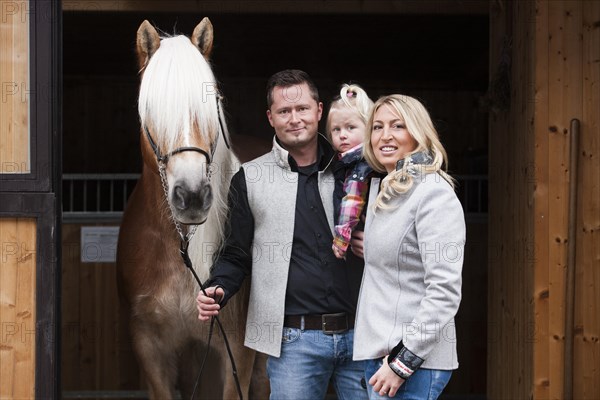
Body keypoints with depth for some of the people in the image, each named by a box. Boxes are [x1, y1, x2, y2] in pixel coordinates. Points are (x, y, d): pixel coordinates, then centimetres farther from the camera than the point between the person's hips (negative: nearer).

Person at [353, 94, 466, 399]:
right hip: (378, 351, 8)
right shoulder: (382, 189, 12)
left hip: (415, 360, -8)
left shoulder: (434, 194, -13)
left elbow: (445, 292, -19)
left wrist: (403, 362, -19)